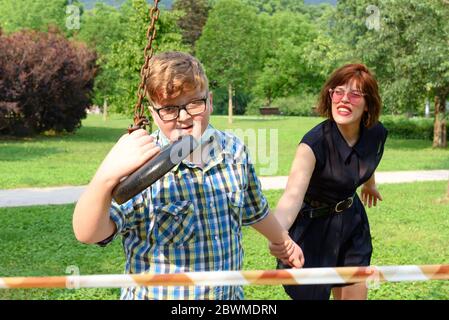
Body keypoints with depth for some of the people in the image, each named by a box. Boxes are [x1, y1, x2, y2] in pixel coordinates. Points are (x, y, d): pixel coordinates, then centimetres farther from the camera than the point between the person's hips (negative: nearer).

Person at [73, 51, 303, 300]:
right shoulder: (141, 167, -22)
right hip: (158, 294, -4)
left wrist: (283, 241, 28)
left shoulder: (233, 150, -6)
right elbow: (87, 233, -36)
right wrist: (107, 176, -53)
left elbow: (254, 210, 13)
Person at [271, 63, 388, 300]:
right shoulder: (315, 143, -31)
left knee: (355, 294, 11)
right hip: (313, 226, -5)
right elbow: (293, 194, -46)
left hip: (351, 220, 5)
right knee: (313, 295, 4)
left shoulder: (376, 134, -13)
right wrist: (277, 233, -66)